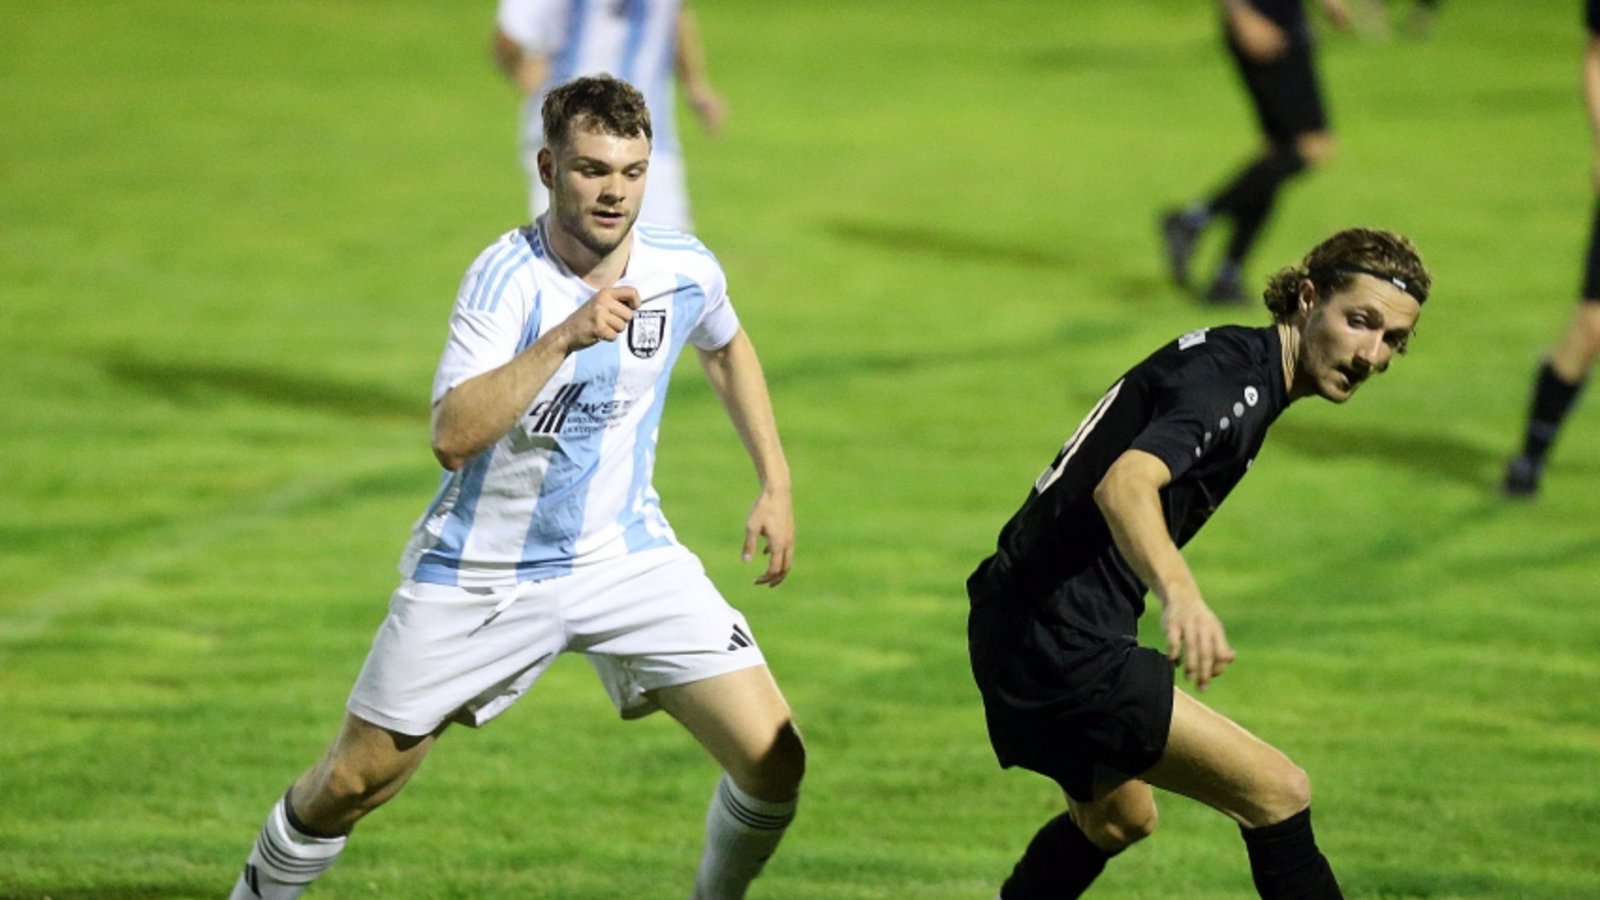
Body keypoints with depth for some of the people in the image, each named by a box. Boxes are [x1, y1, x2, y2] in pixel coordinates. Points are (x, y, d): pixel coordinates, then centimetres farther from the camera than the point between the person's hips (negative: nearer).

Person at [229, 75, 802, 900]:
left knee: (771, 760, -11)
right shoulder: (509, 276, -22)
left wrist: (775, 485, 14)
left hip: (626, 556, 3)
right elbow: (452, 436, -36)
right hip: (481, 574, -3)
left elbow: (728, 348, 19)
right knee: (352, 782, 6)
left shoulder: (684, 271, -8)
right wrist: (565, 338, -44)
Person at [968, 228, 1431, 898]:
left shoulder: (1239, 363, 13)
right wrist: (1180, 592, -54)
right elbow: (1124, 485, -37)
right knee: (1277, 792, -15)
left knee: (1117, 818, 32)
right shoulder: (1231, 378, -19)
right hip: (1059, 642, -11)